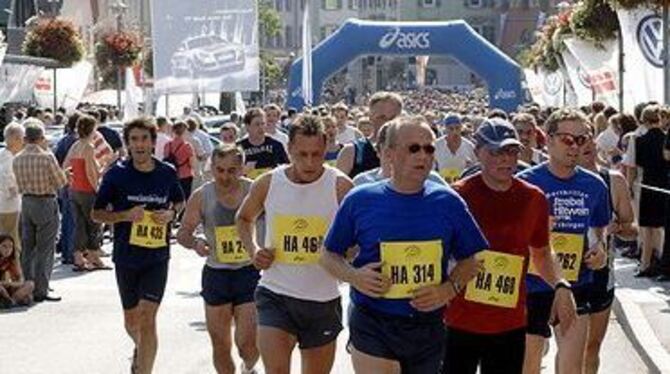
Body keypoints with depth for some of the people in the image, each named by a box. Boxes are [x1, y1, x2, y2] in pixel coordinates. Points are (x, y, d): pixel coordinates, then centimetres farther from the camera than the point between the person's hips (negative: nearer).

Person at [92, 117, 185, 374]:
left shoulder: (167, 173, -2)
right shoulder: (116, 174, -6)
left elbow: (179, 202, 17)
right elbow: (96, 213, 0)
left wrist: (170, 214, -6)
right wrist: (125, 215, -18)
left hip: (157, 257, -1)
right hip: (125, 257, 1)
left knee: (147, 318, -13)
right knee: (131, 320, 17)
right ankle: (141, 349, 50)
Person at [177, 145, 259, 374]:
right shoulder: (201, 197, -5)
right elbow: (183, 233, 2)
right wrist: (195, 243, -21)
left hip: (249, 273, -2)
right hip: (216, 275, 2)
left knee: (247, 344, -5)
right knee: (220, 345, 9)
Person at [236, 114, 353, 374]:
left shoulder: (340, 187, -9)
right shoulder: (267, 184, -3)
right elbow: (244, 218, 17)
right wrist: (253, 249, 0)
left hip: (323, 300, 0)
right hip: (275, 295, 0)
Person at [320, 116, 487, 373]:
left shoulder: (448, 202, 1)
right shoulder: (360, 200, -3)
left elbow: (469, 261, 10)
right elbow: (329, 255, 6)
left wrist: (449, 289, -10)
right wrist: (354, 276, -14)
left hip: (429, 326, 3)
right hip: (373, 326, -3)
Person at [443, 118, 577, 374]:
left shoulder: (534, 199, 2)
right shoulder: (458, 196, -9)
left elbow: (541, 253, 15)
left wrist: (560, 286, -2)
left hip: (511, 325, 3)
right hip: (461, 323, -3)